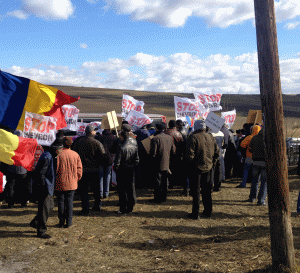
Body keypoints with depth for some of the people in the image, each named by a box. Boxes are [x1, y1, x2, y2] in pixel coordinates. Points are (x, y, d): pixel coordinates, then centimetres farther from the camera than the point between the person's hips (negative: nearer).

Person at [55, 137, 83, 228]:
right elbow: (79, 169, 4)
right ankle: (68, 222, 7)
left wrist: (53, 181, 5)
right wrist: (77, 179, 17)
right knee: (69, 201, 7)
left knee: (61, 202, 9)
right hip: (72, 183, 2)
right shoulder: (76, 155, 0)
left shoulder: (59, 155, -11)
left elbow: (55, 169, -8)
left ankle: (61, 222, 15)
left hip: (60, 183, -2)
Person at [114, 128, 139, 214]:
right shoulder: (134, 146, 3)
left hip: (122, 171, -6)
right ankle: (130, 208, 20)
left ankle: (123, 209, 5)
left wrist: (115, 169, -1)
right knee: (130, 188, 13)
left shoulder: (121, 147, -16)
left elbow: (117, 161, -16)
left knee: (122, 190, 2)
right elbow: (137, 160, 9)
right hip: (131, 170, 6)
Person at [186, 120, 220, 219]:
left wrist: (190, 164, -4)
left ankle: (195, 214, 5)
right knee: (207, 190, 15)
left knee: (195, 191, 2)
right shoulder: (211, 137, 6)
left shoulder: (193, 137, -13)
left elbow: (190, 154, -18)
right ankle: (207, 212, 22)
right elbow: (217, 152, 10)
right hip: (208, 168, 5)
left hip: (196, 168, -5)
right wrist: (212, 163, 15)